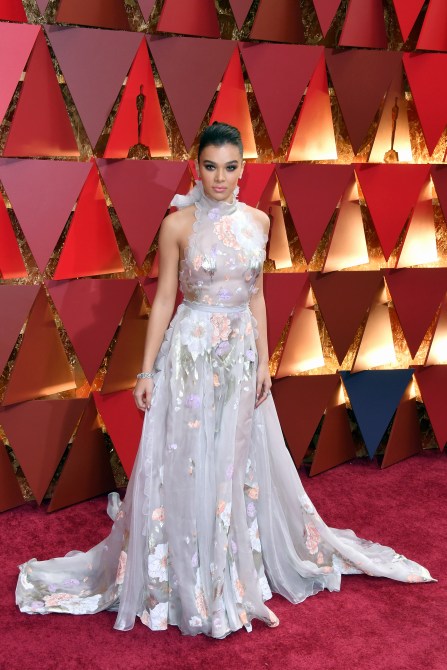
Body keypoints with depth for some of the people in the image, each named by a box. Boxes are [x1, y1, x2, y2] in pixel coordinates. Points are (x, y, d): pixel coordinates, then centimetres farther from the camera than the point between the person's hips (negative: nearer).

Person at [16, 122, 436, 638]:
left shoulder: (257, 221, 5)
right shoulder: (179, 223, -7)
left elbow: (256, 296, 10)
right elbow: (164, 299, -5)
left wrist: (263, 362, 6)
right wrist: (148, 372, -7)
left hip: (241, 353, 4)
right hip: (191, 352, -4)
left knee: (239, 465, 12)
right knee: (187, 467, 2)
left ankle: (237, 577, 29)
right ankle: (189, 586, 17)